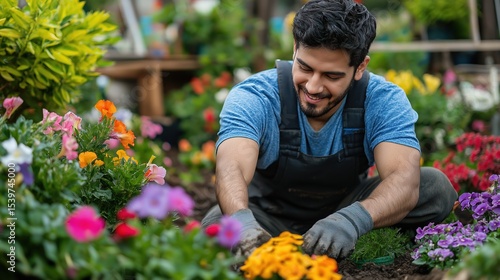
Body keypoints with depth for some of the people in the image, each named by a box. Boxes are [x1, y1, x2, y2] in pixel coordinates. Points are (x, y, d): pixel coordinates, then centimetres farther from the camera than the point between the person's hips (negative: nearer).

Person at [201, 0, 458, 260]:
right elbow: (232, 168, -42)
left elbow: (405, 182, -36)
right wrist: (241, 220, -66)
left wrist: (352, 219, -57)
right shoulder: (252, 98, -25)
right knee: (216, 226, -36)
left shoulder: (384, 101, -21)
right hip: (270, 212, -2)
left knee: (436, 187, -24)